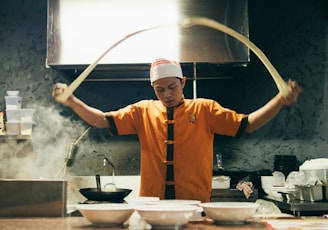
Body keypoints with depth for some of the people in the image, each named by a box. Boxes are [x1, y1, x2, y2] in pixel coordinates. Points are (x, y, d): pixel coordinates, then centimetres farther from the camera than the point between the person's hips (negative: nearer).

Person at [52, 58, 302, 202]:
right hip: (152, 206, 1)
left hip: (196, 206, -1)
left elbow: (246, 124, -1)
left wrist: (280, 101, -14)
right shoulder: (143, 111, 7)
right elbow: (104, 120, 5)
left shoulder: (205, 109, 3)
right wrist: (72, 101, -8)